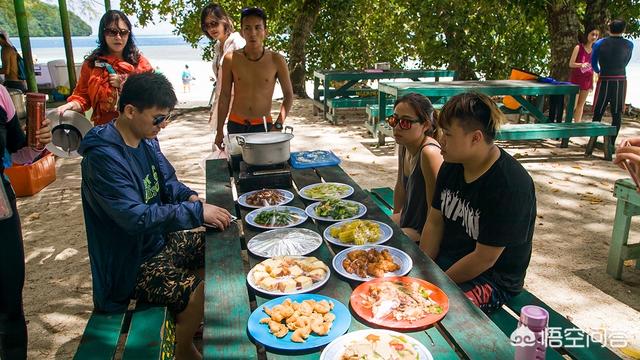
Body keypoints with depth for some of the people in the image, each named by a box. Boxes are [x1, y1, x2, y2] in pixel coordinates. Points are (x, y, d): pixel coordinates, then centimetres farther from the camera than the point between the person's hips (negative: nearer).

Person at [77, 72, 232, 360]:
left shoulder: (145, 140, 0)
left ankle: (191, 321, 25)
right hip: (130, 265, -9)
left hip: (159, 240, 9)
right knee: (204, 292, -23)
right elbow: (136, 218, -33)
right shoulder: (103, 157, -26)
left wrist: (191, 197, -8)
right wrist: (197, 212, -30)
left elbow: (167, 183, 13)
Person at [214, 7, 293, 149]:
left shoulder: (276, 60, -7)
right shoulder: (231, 59, -4)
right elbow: (224, 96, 3)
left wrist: (278, 125, -8)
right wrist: (219, 131, 3)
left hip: (263, 126, -1)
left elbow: (288, 95, 2)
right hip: (235, 125, 1)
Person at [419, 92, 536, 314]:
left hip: (492, 279, -7)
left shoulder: (511, 185, -25)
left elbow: (484, 259, -22)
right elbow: (434, 223, 3)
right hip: (446, 258, 7)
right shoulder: (452, 166, -1)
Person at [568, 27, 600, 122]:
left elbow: (593, 67, 12)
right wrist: (581, 64, -27)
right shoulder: (578, 47, -6)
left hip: (587, 80, 4)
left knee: (581, 104, 9)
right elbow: (571, 64, -8)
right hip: (576, 78, -4)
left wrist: (593, 82, 10)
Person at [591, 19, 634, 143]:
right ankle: (611, 143, 4)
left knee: (598, 113, 7)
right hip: (621, 81, 1)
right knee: (616, 114, 4)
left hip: (604, 81, -1)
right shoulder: (629, 45, 1)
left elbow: (593, 63, 7)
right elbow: (625, 63, 12)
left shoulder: (599, 44, -3)